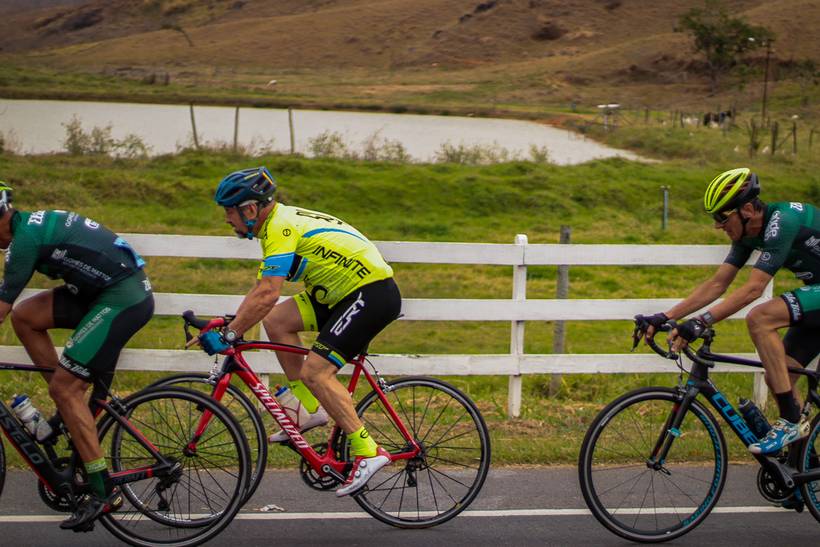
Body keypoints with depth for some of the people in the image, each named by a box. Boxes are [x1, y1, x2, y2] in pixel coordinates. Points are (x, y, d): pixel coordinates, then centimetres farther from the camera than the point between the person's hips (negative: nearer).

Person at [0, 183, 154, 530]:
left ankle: (103, 492, -6)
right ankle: (69, 411, 13)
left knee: (64, 387, -9)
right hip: (102, 292, 9)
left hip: (123, 299, -9)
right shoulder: (33, 224, 15)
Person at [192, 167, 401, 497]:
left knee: (315, 371, -16)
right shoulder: (281, 220, 13)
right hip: (348, 293, 10)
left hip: (373, 294, -10)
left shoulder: (280, 229, -17)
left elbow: (266, 295, -26)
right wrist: (231, 324, 15)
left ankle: (367, 452, -11)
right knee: (276, 320, 3)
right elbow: (262, 290, 20)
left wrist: (228, 335, -20)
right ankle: (311, 409, 8)